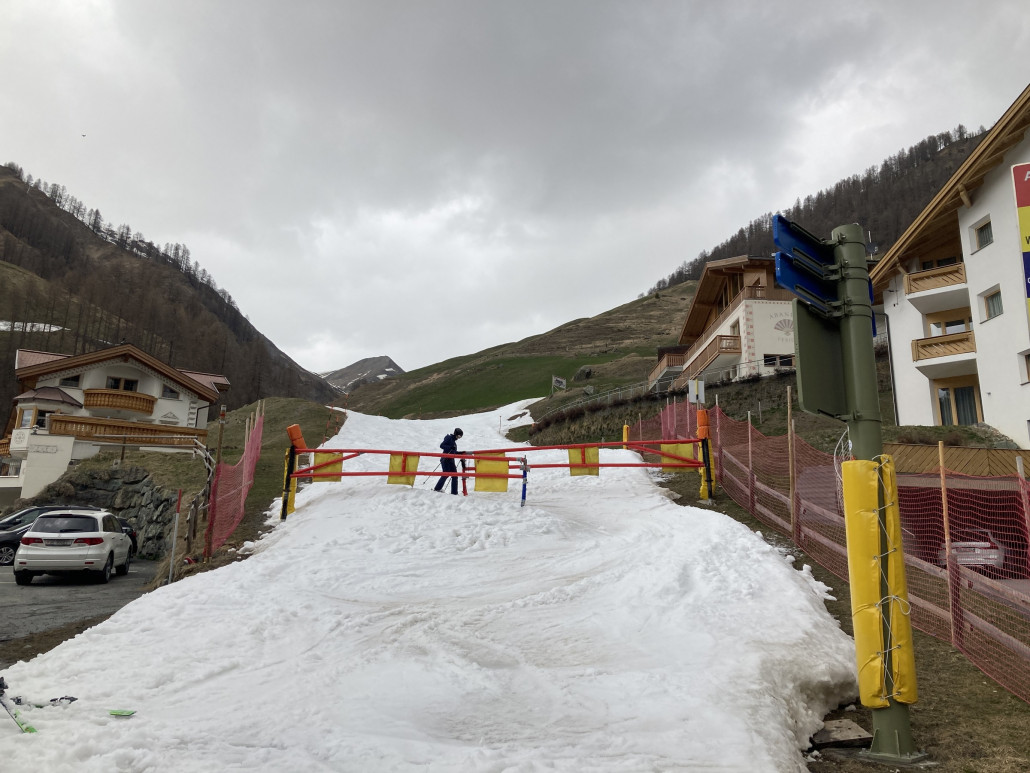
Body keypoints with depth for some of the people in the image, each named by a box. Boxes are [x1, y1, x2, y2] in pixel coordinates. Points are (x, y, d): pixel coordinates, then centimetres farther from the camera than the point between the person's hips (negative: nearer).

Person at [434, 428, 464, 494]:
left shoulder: (454, 440, 19)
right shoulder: (449, 438, -6)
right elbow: (441, 445, -17)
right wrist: (450, 447, -27)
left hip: (451, 460, 9)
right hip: (446, 459, -9)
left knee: (455, 475, 2)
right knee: (446, 474, -13)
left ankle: (454, 492, 3)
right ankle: (437, 488, -3)